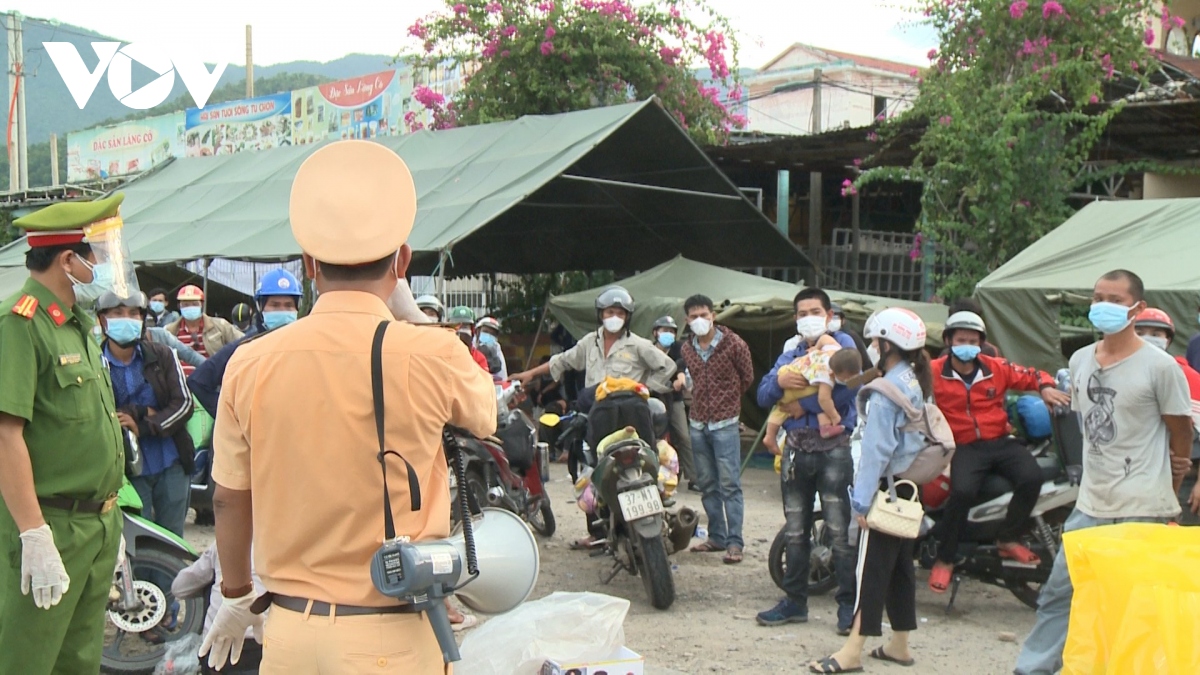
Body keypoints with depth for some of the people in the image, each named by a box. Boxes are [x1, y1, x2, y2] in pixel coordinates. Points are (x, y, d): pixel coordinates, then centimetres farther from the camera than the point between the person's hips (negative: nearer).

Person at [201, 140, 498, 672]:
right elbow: (485, 414, 8)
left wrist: (236, 597, 22)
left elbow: (228, 500, 5)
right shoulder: (430, 354, -14)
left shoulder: (249, 364, -5)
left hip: (289, 629, 3)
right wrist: (407, 313, 15)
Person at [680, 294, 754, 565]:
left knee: (729, 484, -7)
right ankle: (716, 537, 19)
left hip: (725, 424, -5)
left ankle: (735, 542, -6)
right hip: (698, 424, 5)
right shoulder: (687, 349, 8)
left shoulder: (733, 344, -6)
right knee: (707, 484, 10)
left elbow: (747, 378, 7)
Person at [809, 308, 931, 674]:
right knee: (900, 565, 13)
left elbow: (877, 448, -21)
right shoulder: (915, 382, 11)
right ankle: (899, 644, 21)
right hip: (909, 486, 9)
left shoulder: (886, 389, -17)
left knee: (872, 566, -8)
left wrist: (863, 500, -19)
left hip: (888, 487, -9)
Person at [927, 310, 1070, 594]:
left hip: (1000, 441, 4)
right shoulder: (933, 372, 0)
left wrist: (1046, 388, -4)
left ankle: (1008, 539, -2)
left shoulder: (996, 368, 9)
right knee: (963, 491, -31)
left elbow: (1031, 375, 16)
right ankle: (944, 559, -13)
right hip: (964, 448, -4)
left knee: (1032, 477, -24)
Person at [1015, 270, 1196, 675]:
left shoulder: (1160, 366, -10)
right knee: (1058, 591, 8)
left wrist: (1169, 488, 8)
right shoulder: (1080, 360, 8)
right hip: (1091, 504, 6)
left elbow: (1181, 432, -1)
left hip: (1142, 510, -6)